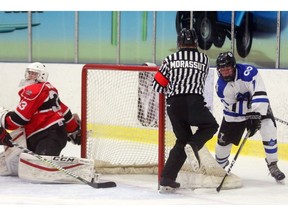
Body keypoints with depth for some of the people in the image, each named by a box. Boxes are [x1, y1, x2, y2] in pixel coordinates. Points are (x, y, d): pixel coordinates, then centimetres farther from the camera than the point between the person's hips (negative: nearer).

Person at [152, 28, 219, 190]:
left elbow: (158, 85, 12)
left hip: (173, 104, 3)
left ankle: (167, 176, 9)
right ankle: (194, 146, -10)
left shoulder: (171, 59, 12)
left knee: (183, 139, 17)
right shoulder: (204, 59, 12)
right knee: (210, 126, 20)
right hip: (193, 102, -3)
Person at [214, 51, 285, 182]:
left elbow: (260, 94, -37)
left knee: (268, 130, -26)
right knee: (224, 139, 5)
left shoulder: (248, 72, -31)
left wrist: (255, 115, -43)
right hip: (235, 112, 3)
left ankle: (273, 165, -11)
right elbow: (231, 106, -20)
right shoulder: (220, 87, -18)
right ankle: (219, 165, 36)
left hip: (259, 107, -3)